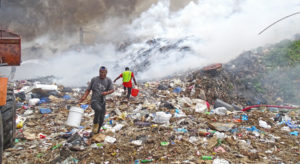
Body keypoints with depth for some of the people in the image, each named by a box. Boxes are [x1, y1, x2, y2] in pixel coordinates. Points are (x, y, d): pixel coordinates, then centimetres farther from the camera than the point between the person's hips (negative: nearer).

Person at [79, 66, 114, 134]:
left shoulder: (108, 80, 3)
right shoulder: (94, 79, -1)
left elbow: (112, 90, -1)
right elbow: (88, 90, 2)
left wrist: (107, 92, -23)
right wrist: (83, 98, -13)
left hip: (102, 102, 3)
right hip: (94, 101, -3)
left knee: (101, 120, 6)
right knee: (98, 109, -35)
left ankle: (96, 133, 30)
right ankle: (95, 123, -7)